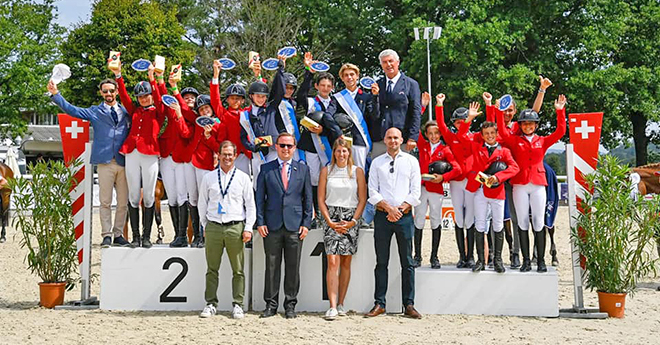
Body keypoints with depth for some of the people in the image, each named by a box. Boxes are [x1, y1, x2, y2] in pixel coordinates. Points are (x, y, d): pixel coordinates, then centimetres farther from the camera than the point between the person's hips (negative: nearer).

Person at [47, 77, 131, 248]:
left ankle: (118, 234, 13)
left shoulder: (126, 111, 14)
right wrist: (56, 94, -3)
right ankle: (106, 235, 4)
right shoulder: (95, 112, 10)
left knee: (123, 202, 4)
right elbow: (72, 110, 5)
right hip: (105, 162, -2)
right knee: (105, 202, -2)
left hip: (124, 162, 2)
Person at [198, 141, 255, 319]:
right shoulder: (208, 178, 10)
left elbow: (250, 205, 7)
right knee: (212, 269, 2)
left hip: (236, 227, -1)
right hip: (213, 227, 1)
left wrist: (248, 228, 0)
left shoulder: (243, 178, 7)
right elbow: (202, 203, 15)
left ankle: (237, 305, 7)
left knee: (238, 270, 0)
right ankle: (211, 304, 9)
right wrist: (205, 225, 9)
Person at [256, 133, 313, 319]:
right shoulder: (266, 169, 7)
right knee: (272, 266, 3)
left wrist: (306, 223, 0)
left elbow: (308, 198, 8)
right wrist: (260, 222, -3)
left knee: (293, 267, 3)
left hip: (295, 225, 0)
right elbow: (260, 197, 6)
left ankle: (290, 305, 12)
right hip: (272, 225, 0)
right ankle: (271, 304, 11)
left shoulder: (303, 169, 9)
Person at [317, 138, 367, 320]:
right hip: (331, 216, -1)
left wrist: (353, 221, -6)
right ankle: (332, 307, -16)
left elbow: (362, 199, 5)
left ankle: (341, 304, 12)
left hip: (351, 218, 1)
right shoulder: (326, 170, 7)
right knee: (332, 262, -11)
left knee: (346, 262, 4)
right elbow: (321, 199, 5)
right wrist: (329, 221, -6)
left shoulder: (357, 171, 7)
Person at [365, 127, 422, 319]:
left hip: (404, 216, 0)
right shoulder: (377, 163, 9)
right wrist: (389, 208, -10)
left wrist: (400, 209, -9)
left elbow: (415, 192, 3)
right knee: (381, 262, 3)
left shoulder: (411, 161, 7)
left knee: (407, 262, 1)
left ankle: (409, 305, 4)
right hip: (382, 216, 1)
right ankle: (379, 304, 7)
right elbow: (373, 192, 3)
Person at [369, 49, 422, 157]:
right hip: (378, 140, 3)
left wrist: (412, 138, -9)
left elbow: (416, 113, 0)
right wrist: (374, 95, -6)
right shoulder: (377, 85, 14)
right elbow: (373, 114, 11)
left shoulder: (411, 84, 4)